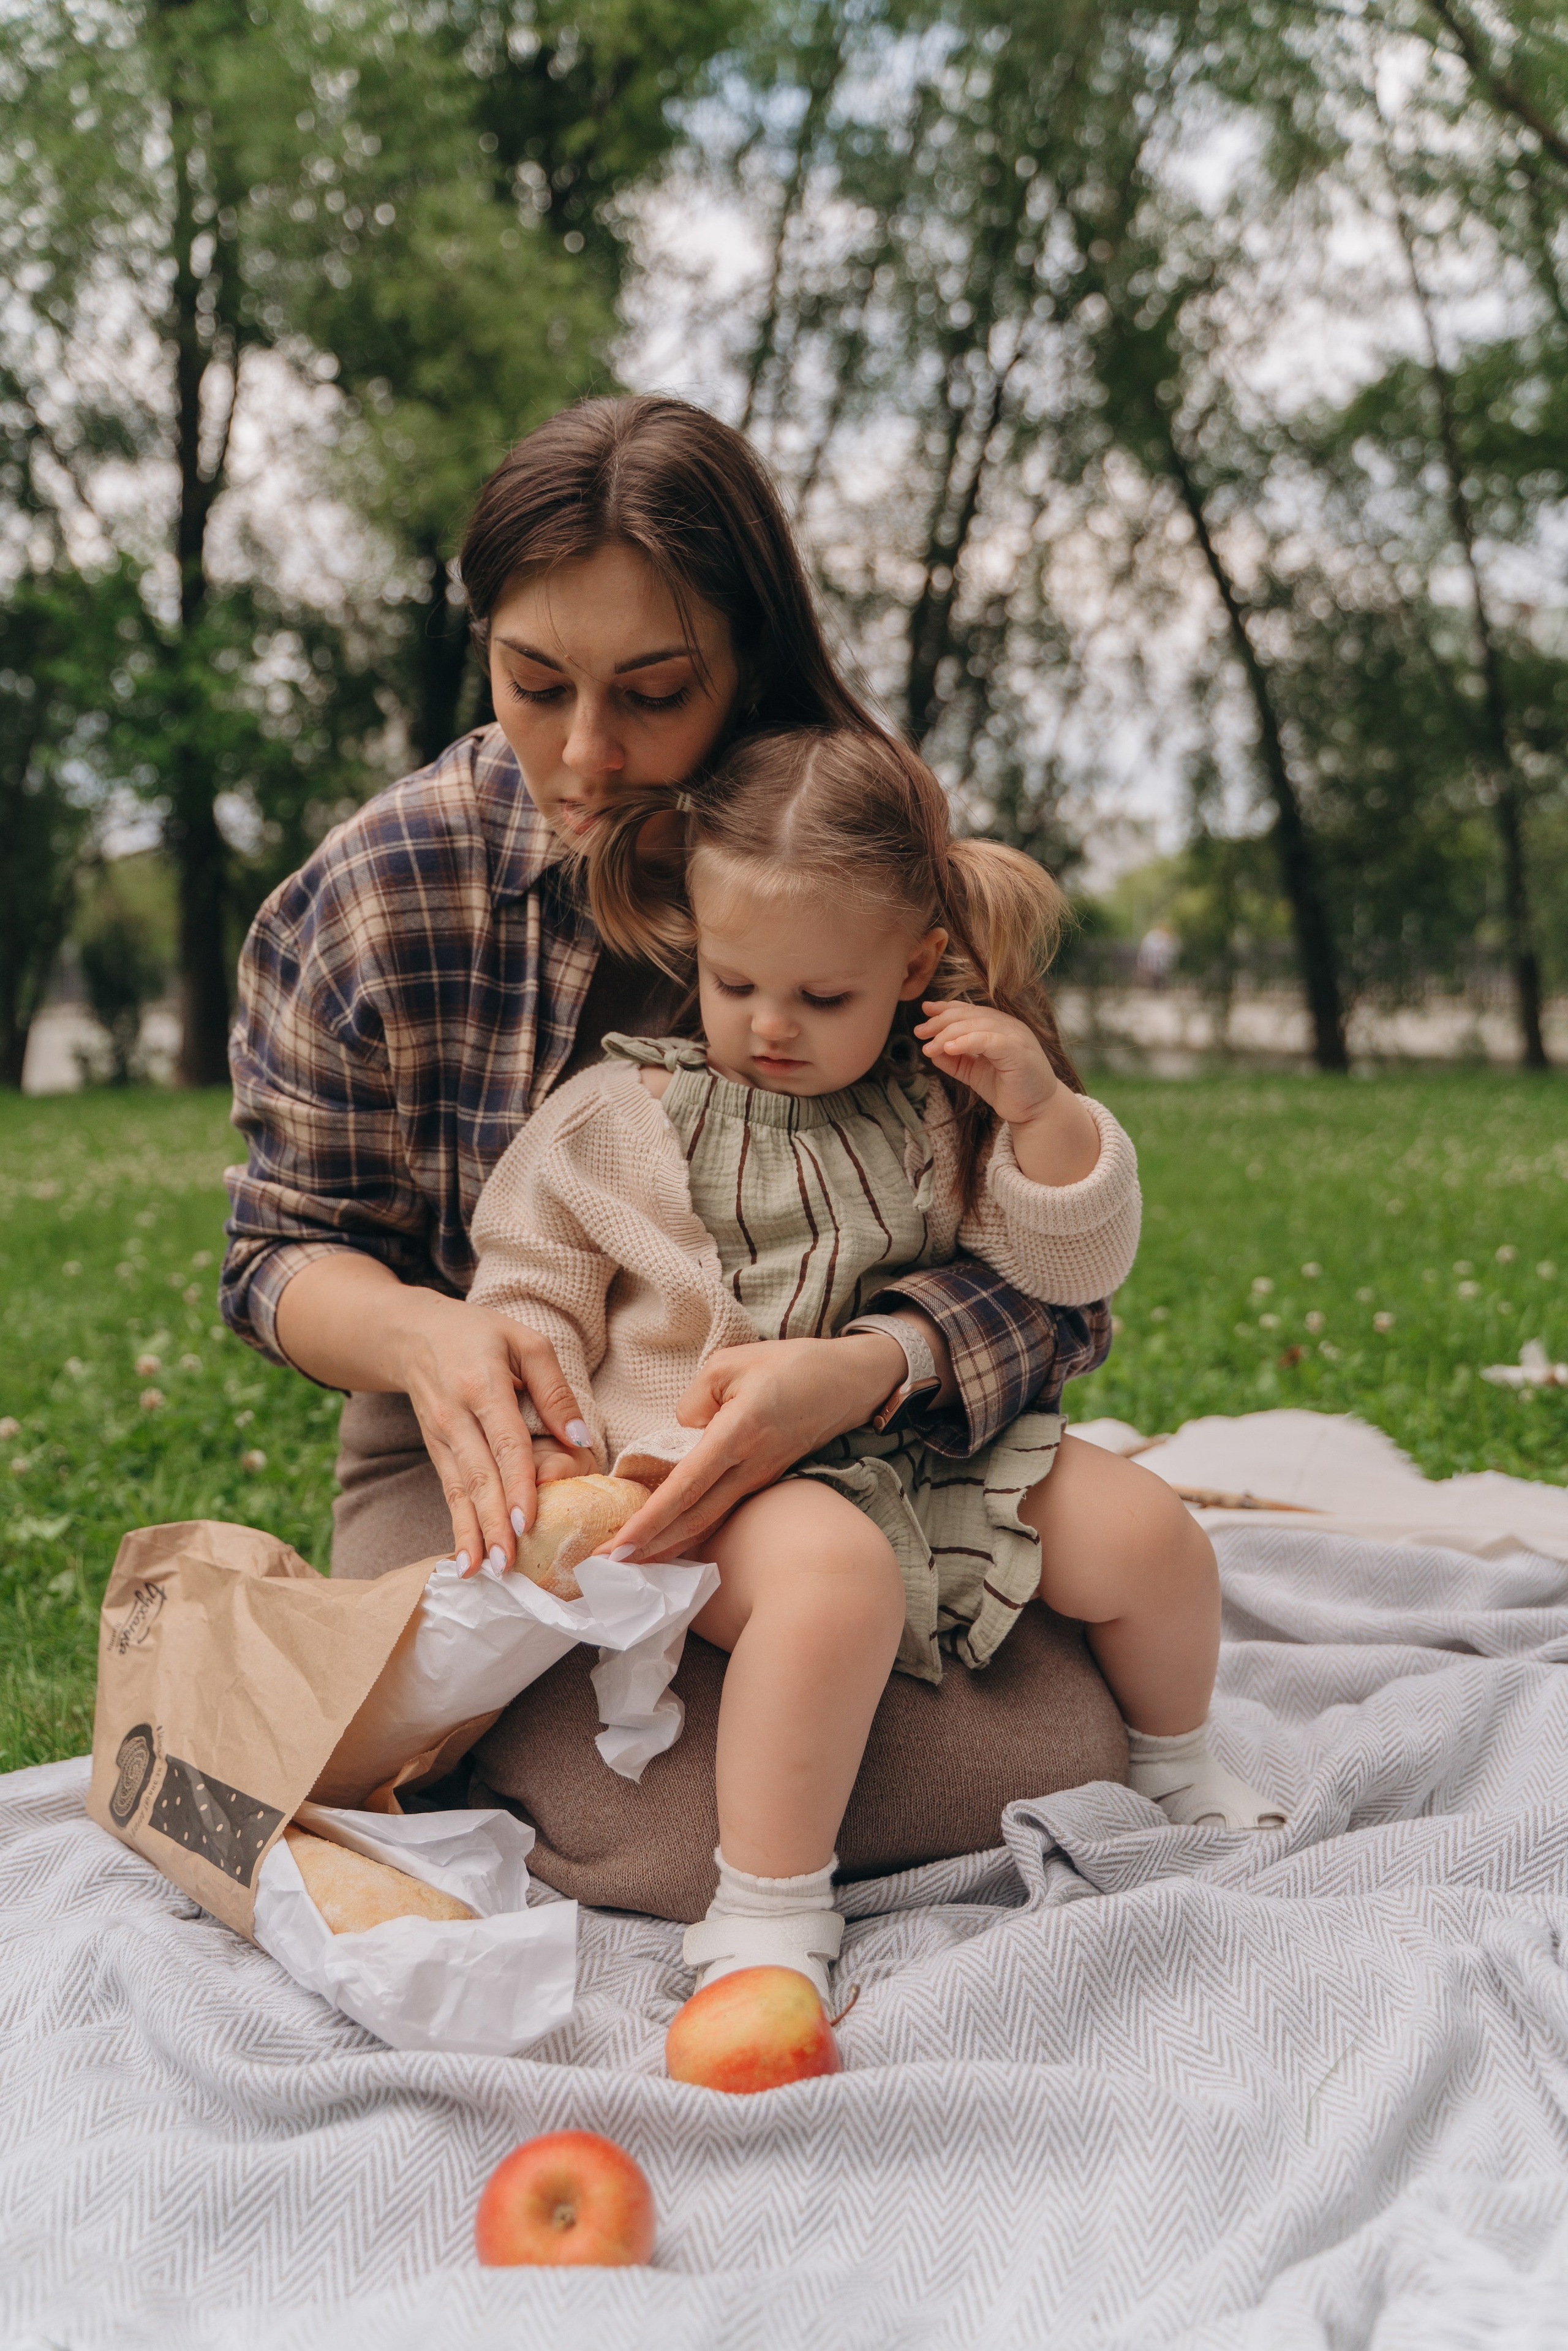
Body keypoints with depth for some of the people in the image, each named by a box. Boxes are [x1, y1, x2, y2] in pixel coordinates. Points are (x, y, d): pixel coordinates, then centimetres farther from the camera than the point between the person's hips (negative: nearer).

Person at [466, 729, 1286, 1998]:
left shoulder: (937, 1105, 5)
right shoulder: (620, 1116, 0)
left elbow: (1076, 1267, 3)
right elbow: (527, 1289, 6)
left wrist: (1042, 1110, -14)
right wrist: (546, 1439, -12)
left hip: (936, 1449, 4)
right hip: (725, 1470, -4)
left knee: (1156, 1547, -6)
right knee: (836, 1574, -38)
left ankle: (1173, 1762, 27)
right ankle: (765, 1916, -27)